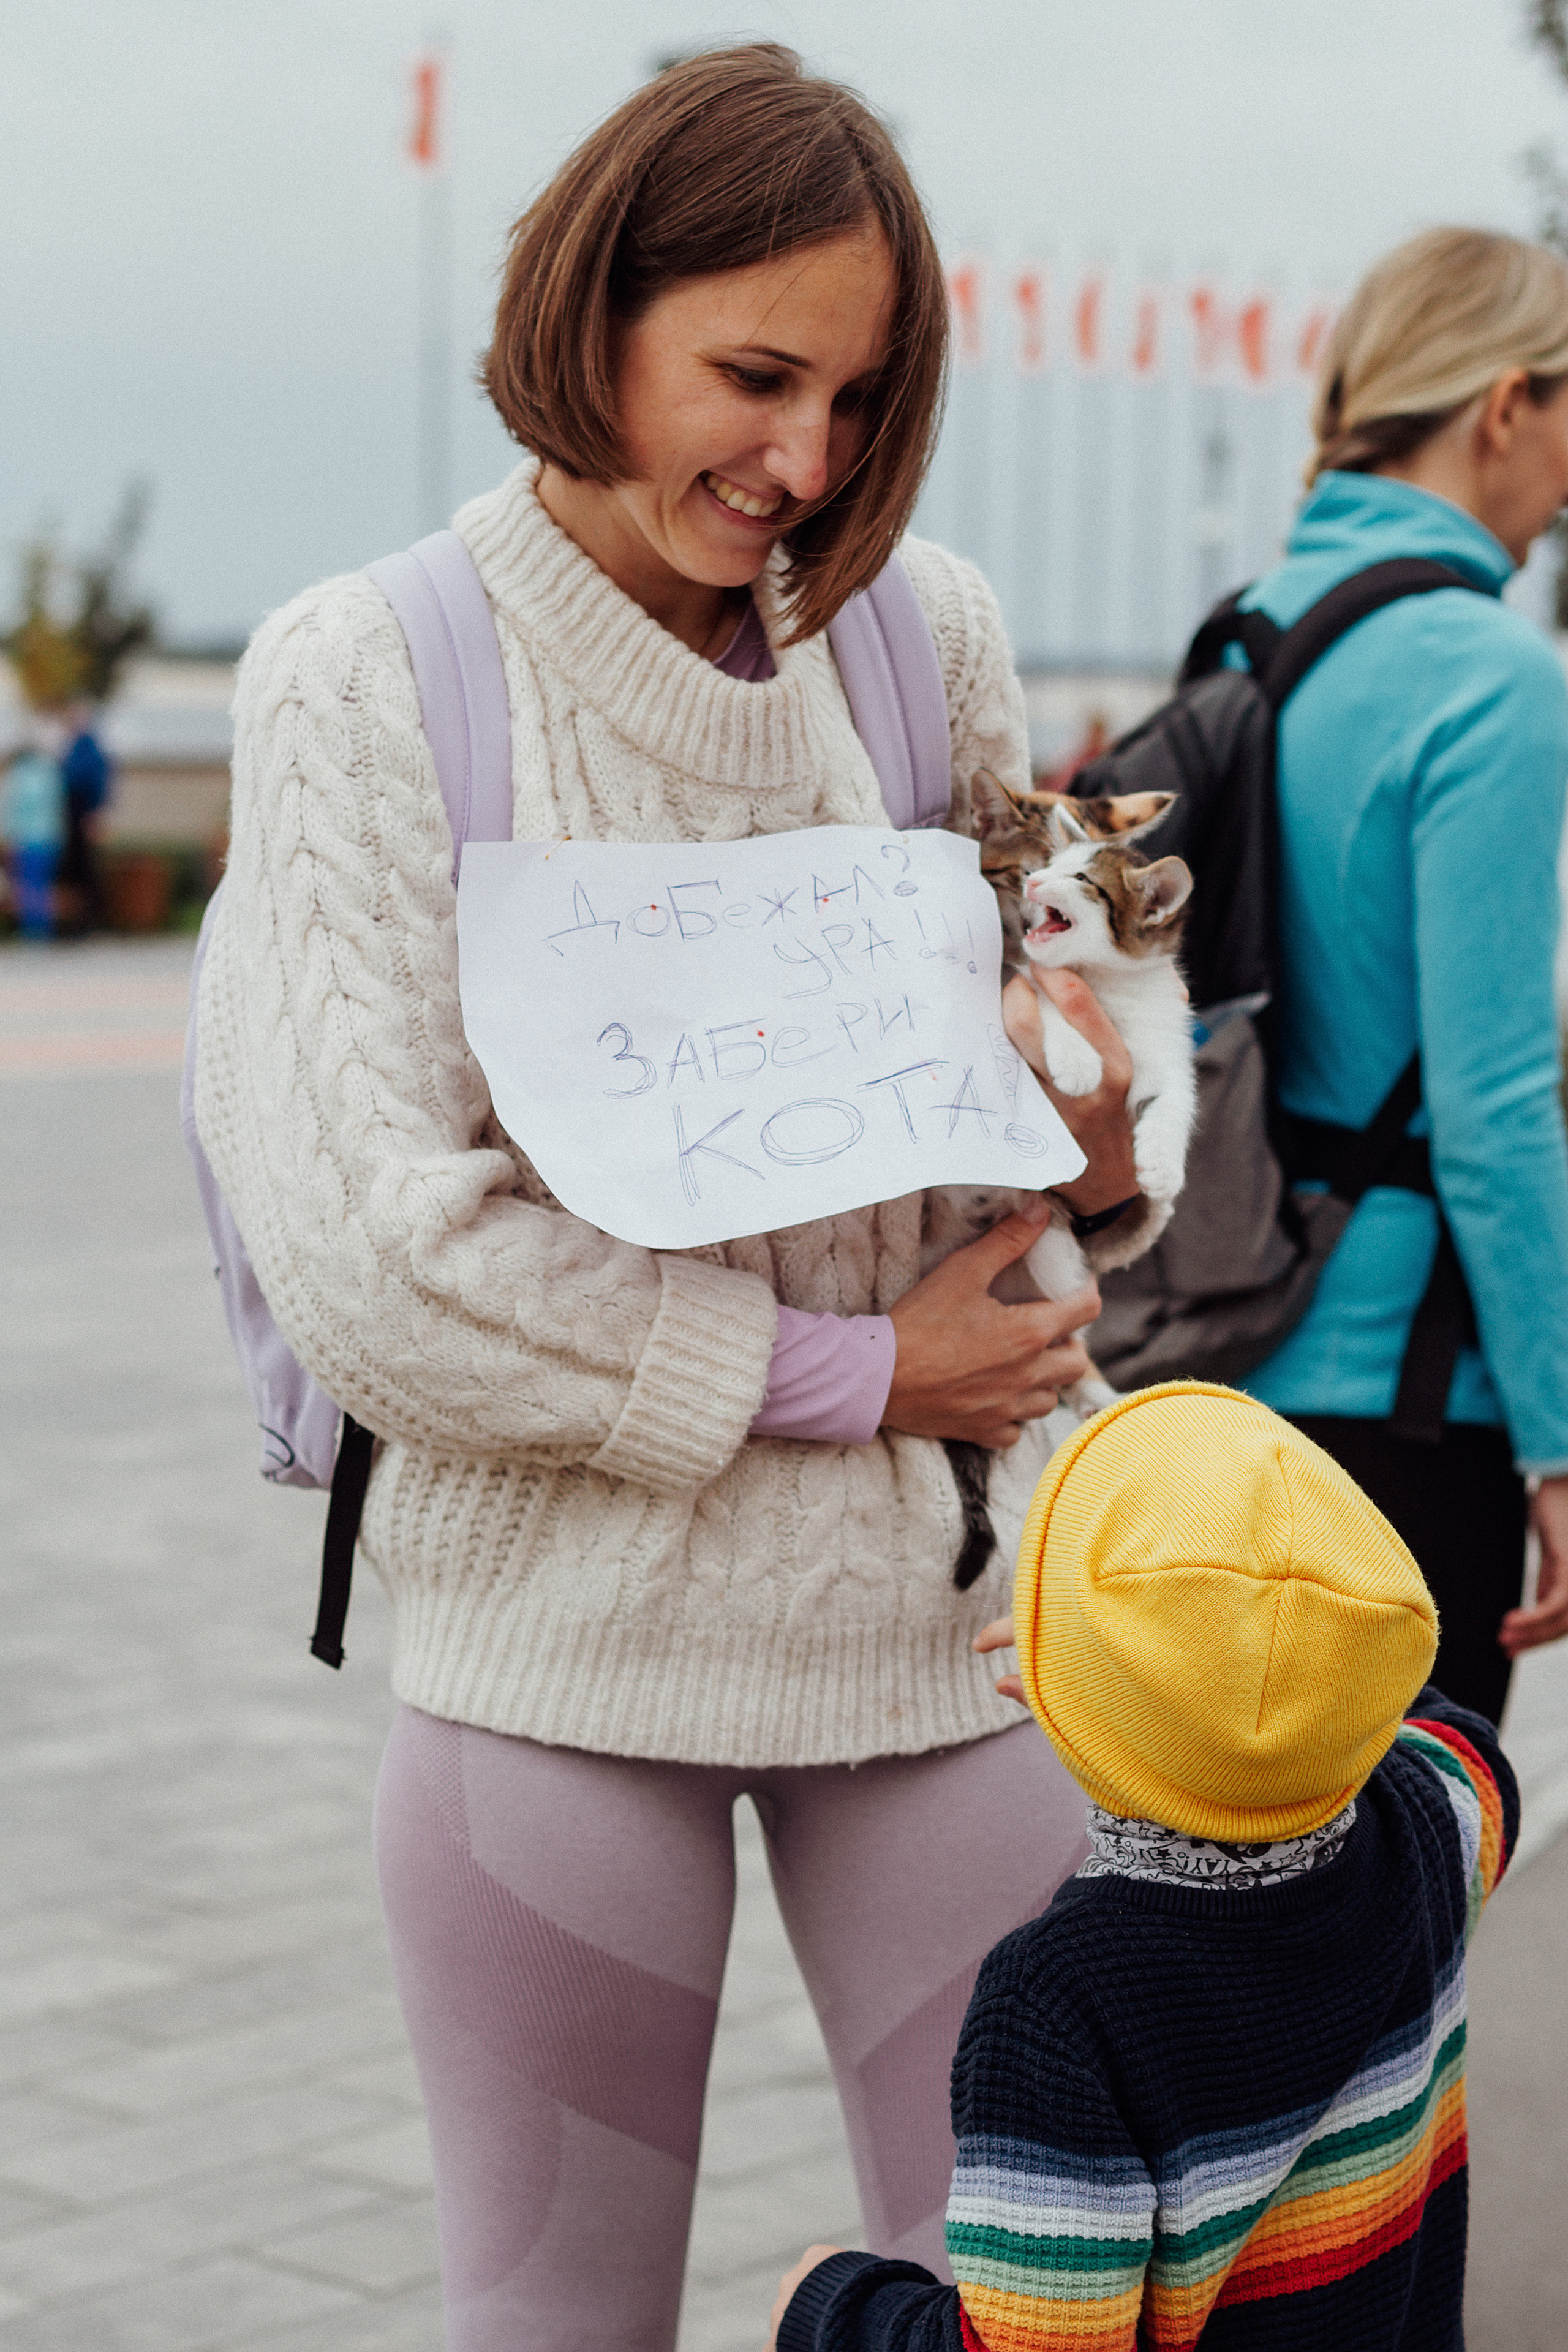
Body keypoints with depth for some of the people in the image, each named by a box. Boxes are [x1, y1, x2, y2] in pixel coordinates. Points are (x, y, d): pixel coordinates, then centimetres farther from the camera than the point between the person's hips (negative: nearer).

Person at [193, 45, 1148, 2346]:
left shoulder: (926, 630, 4)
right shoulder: (362, 674, -6)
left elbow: (1070, 1008, 14)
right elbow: (369, 1252, -12)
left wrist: (1104, 1139, -10)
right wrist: (838, 1371, -14)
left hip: (938, 1594, 3)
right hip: (559, 1632, -3)